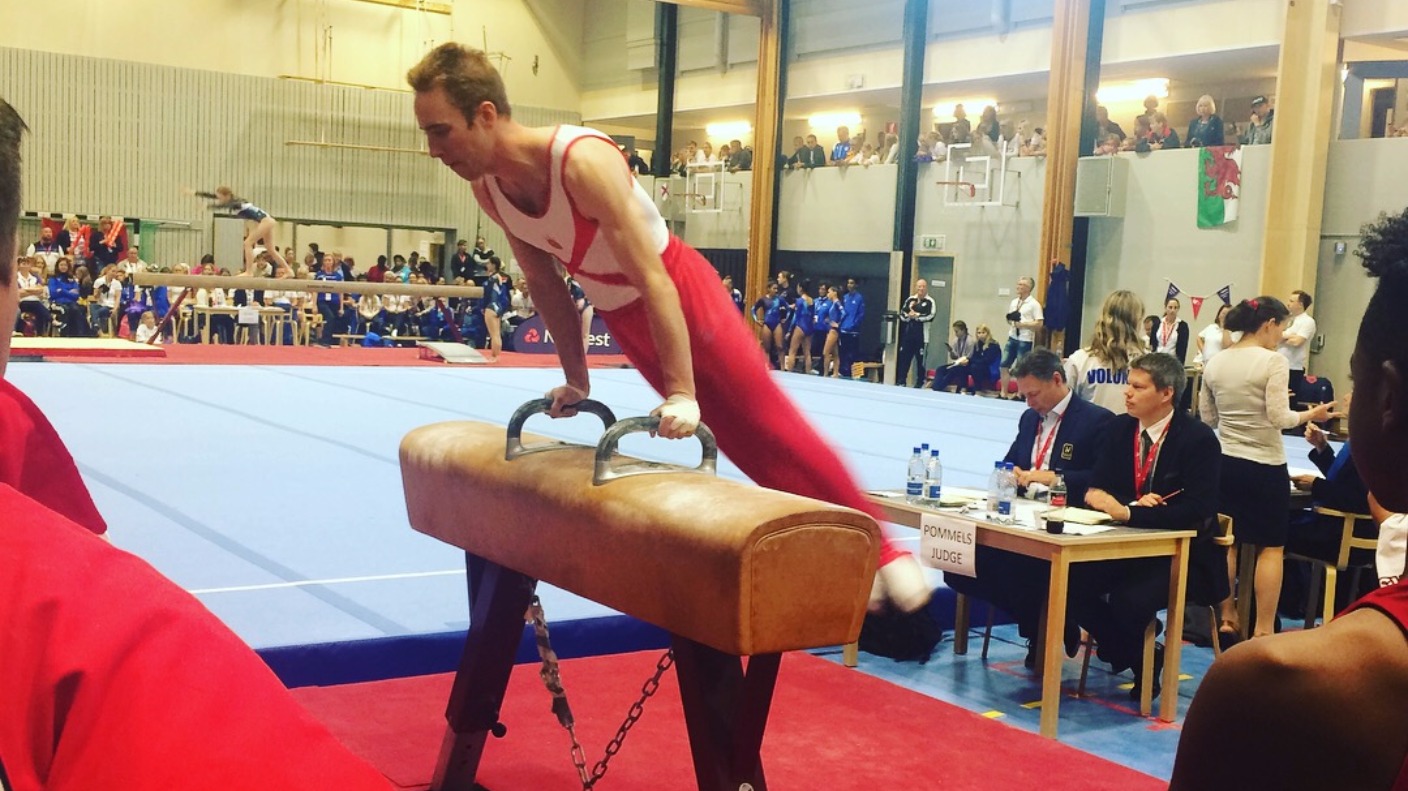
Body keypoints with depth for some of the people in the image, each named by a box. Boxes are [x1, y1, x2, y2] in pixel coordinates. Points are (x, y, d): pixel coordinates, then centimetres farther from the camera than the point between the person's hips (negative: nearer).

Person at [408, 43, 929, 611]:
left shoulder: (583, 161, -31)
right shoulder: (486, 189, -9)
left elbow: (651, 279, -31)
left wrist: (681, 393, -31)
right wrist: (575, 377, 10)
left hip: (679, 291, -6)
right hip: (620, 315, 6)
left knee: (771, 424, -6)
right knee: (740, 444, 9)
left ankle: (874, 548, 4)